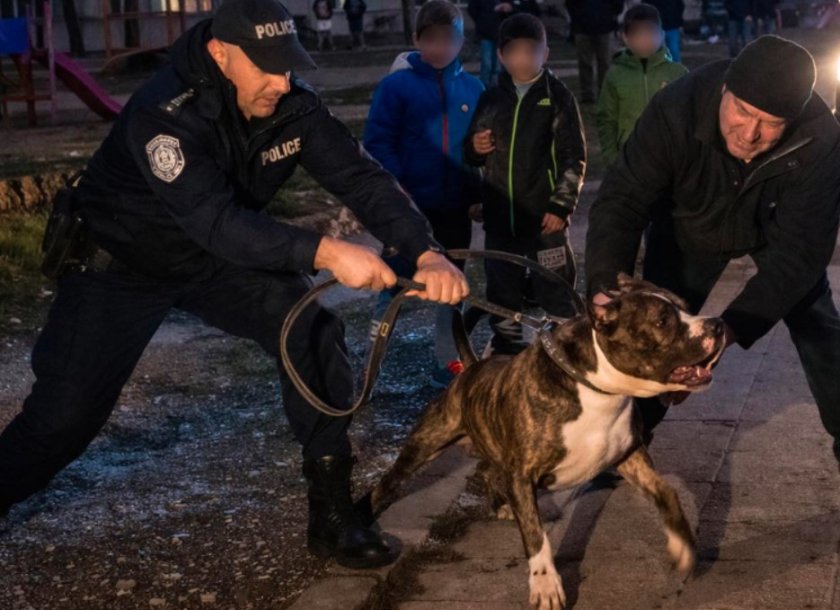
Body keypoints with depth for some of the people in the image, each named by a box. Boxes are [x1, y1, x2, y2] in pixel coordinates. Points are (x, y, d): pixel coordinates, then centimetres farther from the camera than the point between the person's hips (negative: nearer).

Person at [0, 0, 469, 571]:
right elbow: (215, 220, -45)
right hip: (120, 263, -4)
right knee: (65, 414, -9)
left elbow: (361, 176, -21)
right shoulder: (165, 113, -34)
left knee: (315, 336, -14)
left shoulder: (294, 106, -17)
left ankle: (332, 515, -5)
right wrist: (325, 252, -54)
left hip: (222, 257, 5)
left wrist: (427, 253, -36)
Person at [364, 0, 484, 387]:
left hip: (455, 206, 4)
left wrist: (478, 194, 7)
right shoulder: (396, 85, -6)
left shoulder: (472, 88, 5)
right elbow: (377, 142, -9)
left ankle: (449, 362, 23)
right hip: (410, 205, -4)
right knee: (400, 277, -1)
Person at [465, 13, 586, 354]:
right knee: (502, 294, 13)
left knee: (557, 295, -1)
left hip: (545, 216, -4)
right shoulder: (491, 99, 9)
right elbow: (473, 156, 18)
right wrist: (475, 147, -6)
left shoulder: (558, 96, -1)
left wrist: (561, 205, -12)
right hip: (500, 216, 4)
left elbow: (574, 157, -4)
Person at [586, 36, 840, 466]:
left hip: (775, 229, 0)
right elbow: (621, 200, -36)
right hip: (690, 228, 0)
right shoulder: (676, 109, -39)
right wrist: (606, 286, -53)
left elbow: (799, 248, -39)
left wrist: (730, 329, -50)